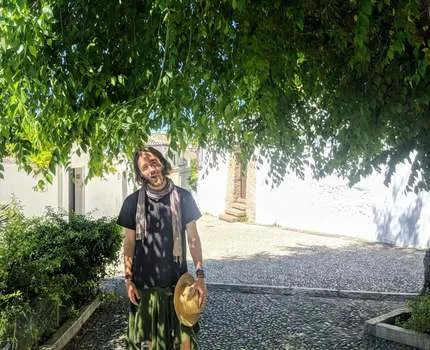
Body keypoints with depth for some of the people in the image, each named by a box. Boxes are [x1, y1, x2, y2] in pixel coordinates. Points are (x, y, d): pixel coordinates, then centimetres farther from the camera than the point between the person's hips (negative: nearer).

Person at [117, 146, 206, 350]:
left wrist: (200, 275, -5)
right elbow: (129, 243, 4)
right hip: (144, 282, 0)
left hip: (177, 280, 0)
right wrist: (128, 280, -1)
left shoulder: (183, 198, -2)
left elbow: (193, 238, 0)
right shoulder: (133, 202, -1)